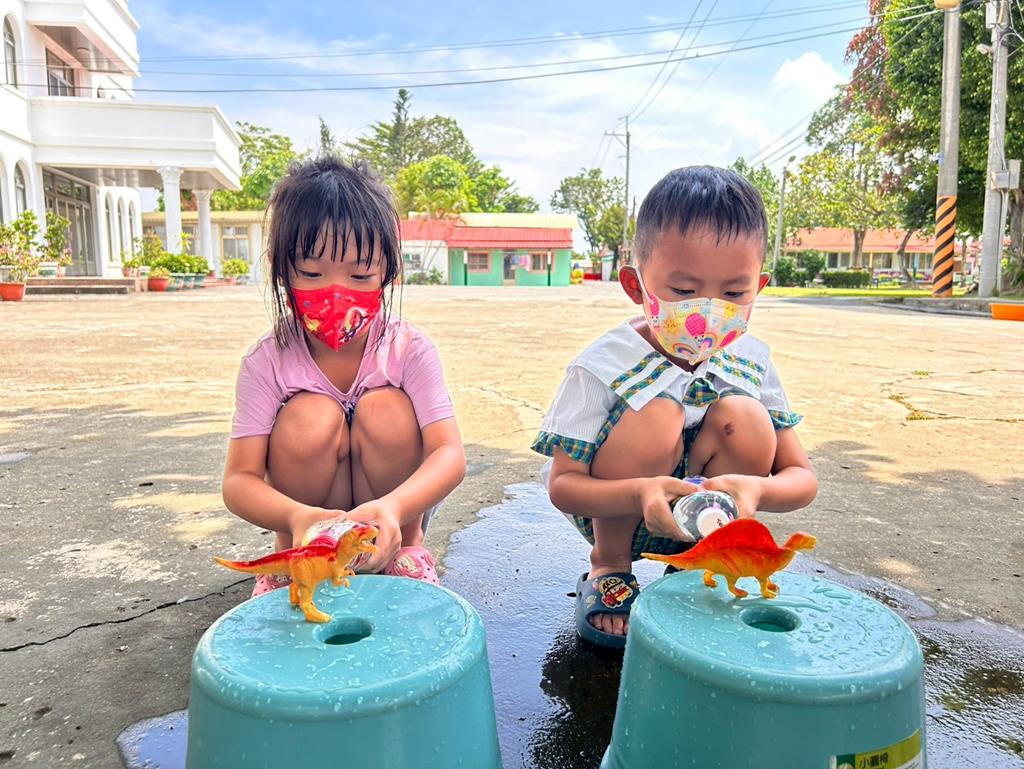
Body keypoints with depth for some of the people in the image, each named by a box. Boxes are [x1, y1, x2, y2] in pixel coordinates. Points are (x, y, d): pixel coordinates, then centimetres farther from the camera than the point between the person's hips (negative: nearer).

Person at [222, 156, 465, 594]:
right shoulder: (267, 362, -17)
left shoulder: (409, 349, -19)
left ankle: (407, 547, -6)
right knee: (309, 418, -29)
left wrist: (392, 507, -50)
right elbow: (239, 479, -23)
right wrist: (297, 517, -46)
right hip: (307, 514, 0)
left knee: (387, 412, -28)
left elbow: (450, 454, -29)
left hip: (395, 513, 1)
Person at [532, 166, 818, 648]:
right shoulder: (602, 366, -21)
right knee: (656, 413, -31)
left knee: (745, 418, -23)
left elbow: (801, 477, -8)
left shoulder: (750, 362, -9)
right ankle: (608, 569, -7)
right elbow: (562, 484, -21)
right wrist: (639, 493, -42)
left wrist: (758, 489, -33)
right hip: (612, 513, -3)